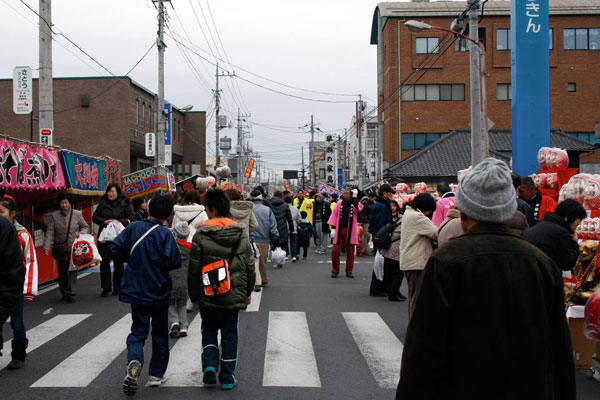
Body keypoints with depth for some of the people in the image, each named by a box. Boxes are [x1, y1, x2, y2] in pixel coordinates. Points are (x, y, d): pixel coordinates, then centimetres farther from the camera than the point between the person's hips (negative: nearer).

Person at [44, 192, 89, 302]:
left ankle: (70, 293, -10)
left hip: (74, 249, -1)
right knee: (62, 273, 5)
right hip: (60, 249, 1)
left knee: (72, 271, -7)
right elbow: (50, 232, -2)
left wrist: (80, 233, -8)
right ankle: (65, 294, 16)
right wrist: (46, 247, -12)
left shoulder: (77, 214, 2)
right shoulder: (54, 216, 3)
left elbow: (86, 227, 13)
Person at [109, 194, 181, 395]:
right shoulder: (165, 234, -14)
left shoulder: (133, 228, -4)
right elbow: (174, 261, -20)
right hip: (160, 292, -2)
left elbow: (114, 249, -6)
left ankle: (134, 361, -19)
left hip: (136, 291, 2)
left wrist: (133, 259, 10)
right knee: (160, 333, 14)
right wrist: (159, 264, 2)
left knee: (138, 331, 10)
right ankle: (156, 375, 19)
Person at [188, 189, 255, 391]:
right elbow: (250, 266, 4)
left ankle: (209, 365, 1)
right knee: (230, 333, 10)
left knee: (209, 330, 18)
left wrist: (193, 295, 7)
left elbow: (194, 269, -5)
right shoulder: (241, 234, -1)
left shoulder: (201, 236, -9)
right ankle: (227, 377, 13)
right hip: (234, 294, 1)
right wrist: (248, 291, 15)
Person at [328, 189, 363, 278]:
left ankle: (349, 271, 15)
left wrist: (355, 199, -16)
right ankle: (335, 271, 10)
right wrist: (333, 227, 0)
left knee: (350, 252, 5)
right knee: (335, 252, -3)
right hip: (339, 230, 1)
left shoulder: (354, 204, 3)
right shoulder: (339, 204, 7)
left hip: (350, 231, -1)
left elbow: (359, 208, -18)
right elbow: (334, 215, 6)